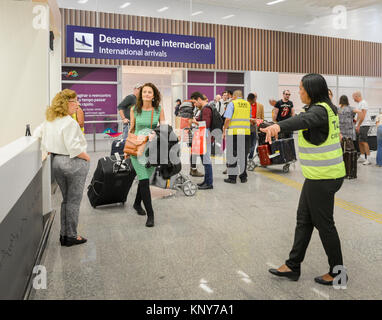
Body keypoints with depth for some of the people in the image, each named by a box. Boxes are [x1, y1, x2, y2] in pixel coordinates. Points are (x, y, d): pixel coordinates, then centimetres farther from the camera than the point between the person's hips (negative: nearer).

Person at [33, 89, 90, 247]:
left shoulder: (49, 121, 8)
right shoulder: (70, 122, -19)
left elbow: (36, 134, 20)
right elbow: (74, 148, -25)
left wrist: (51, 151, 18)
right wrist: (87, 157, -9)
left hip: (56, 162, 8)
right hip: (74, 163, -8)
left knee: (66, 199, 18)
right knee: (74, 201, 3)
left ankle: (64, 235, 25)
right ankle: (71, 236, 12)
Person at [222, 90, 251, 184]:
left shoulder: (232, 103, -1)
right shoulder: (248, 104, 13)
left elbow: (228, 119, -10)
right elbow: (249, 119, 17)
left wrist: (224, 131, -2)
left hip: (234, 132, -4)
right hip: (246, 132, 4)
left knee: (232, 155, 2)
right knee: (243, 155, 11)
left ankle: (232, 177, 4)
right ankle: (243, 177, 17)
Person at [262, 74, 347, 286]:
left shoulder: (319, 110, -20)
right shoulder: (328, 108, 10)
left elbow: (303, 120, -42)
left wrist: (278, 126, -60)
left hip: (323, 177, -10)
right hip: (318, 175, 10)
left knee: (324, 223, 4)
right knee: (304, 219, 13)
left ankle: (337, 271, 22)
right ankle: (293, 266, 24)